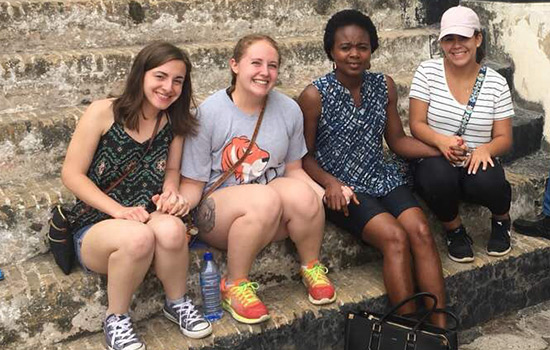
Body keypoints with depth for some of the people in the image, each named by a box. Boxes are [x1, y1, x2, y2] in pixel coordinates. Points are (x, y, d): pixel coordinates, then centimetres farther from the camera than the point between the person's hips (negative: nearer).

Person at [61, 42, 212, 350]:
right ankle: (116, 319, -9)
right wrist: (119, 210, -18)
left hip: (149, 220, 3)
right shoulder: (103, 113, -9)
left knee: (171, 229, -34)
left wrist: (170, 192, -10)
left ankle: (177, 303, -3)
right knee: (138, 236, -38)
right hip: (96, 227, -2)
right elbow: (72, 175, -7)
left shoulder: (174, 121, 3)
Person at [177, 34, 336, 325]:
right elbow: (193, 183, -8)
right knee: (264, 198, -35)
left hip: (276, 217, 4)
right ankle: (234, 286, -14)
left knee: (301, 192, -29)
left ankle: (311, 267, 0)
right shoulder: (209, 113, -10)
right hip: (219, 211, -3)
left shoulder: (289, 110, 2)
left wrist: (325, 194, -7)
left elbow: (293, 169, 11)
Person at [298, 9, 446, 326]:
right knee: (395, 237, -26)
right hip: (341, 186, -4)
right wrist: (330, 182, -21)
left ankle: (441, 329, -16)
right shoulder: (315, 96, -9)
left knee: (421, 231, -21)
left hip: (382, 177, 5)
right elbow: (305, 155, -3)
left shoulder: (384, 86, 6)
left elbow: (397, 140, 13)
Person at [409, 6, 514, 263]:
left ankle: (501, 219, 6)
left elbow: (504, 138, 1)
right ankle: (454, 230, -2)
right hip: (436, 160, -1)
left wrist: (486, 149, -23)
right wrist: (441, 141, -28)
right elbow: (416, 124, -6)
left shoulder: (496, 83, 0)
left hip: (476, 163, 1)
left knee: (485, 182, -33)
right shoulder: (428, 72, -3)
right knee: (438, 177, -36)